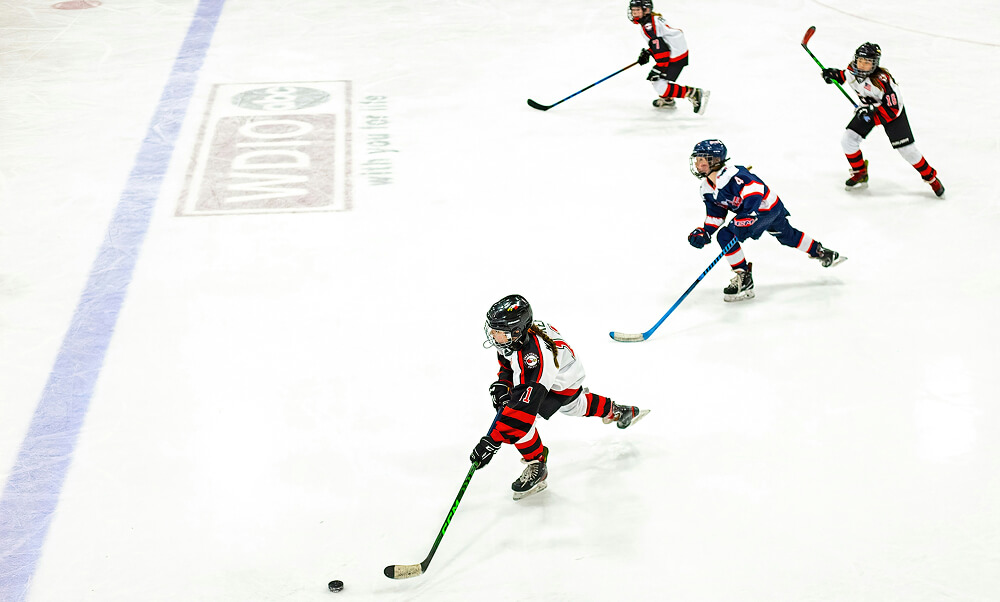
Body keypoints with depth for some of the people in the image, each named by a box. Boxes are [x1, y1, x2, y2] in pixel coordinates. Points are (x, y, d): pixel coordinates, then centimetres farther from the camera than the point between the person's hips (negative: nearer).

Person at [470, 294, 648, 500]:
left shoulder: (536, 355, -44)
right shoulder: (513, 335, -21)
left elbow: (525, 403, -48)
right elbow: (507, 363, 4)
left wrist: (491, 441, -50)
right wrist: (503, 384, -16)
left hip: (562, 385, -9)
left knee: (519, 415, -24)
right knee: (575, 406, 33)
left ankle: (537, 467, -3)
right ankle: (615, 411, 60)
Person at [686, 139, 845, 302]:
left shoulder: (731, 175, -26)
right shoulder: (707, 190, 4)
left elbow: (755, 187, -34)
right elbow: (715, 215, 9)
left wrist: (747, 215, -39)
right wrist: (704, 233, -7)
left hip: (767, 207, -10)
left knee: (725, 236, -18)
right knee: (787, 236, 27)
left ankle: (744, 280, -9)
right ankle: (821, 253, 49)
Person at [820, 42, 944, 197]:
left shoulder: (881, 80, -37)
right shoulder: (853, 69, -19)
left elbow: (893, 109, -33)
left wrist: (872, 110, -42)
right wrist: (836, 74, -9)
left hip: (891, 111, -6)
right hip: (869, 109, 6)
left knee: (906, 149, -5)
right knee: (848, 140, -6)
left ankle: (931, 177, 16)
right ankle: (860, 174, 16)